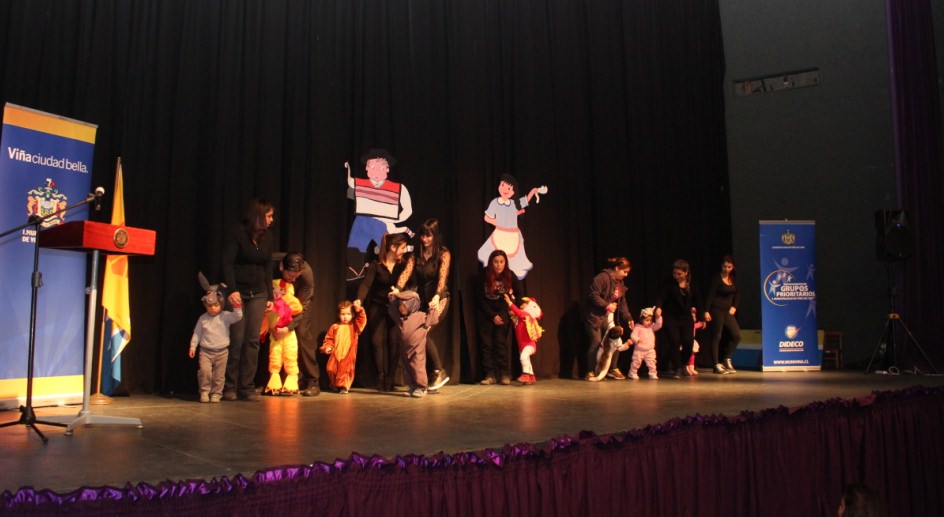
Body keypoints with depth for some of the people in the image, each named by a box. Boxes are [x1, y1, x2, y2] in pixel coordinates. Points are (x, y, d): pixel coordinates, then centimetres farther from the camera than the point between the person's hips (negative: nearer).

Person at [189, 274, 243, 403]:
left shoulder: (225, 316, -2)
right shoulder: (203, 318, 2)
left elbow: (238, 316, -15)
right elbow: (197, 333, 9)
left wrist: (236, 306, -28)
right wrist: (193, 346, 6)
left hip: (222, 351, 0)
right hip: (205, 351, 0)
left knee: (219, 375, 5)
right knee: (205, 370, -18)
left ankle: (216, 393, 19)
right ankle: (204, 391, 0)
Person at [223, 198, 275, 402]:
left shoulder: (267, 236, 9)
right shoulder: (236, 232, -7)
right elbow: (227, 263, -12)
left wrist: (270, 296, 9)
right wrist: (232, 290, -22)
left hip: (257, 294, 5)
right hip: (237, 292, -4)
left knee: (253, 341, 0)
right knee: (236, 340, -5)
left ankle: (246, 387, 6)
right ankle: (230, 387, 7)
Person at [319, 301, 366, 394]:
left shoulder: (354, 326, 5)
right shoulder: (335, 327, 8)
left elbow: (362, 320, -10)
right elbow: (329, 339, 10)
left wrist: (358, 309, -18)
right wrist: (327, 347, -7)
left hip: (348, 355, -2)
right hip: (335, 354, 2)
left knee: (346, 370, -5)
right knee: (331, 369, 2)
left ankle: (343, 386, 8)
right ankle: (335, 385, 24)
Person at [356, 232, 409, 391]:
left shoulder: (403, 265, 1)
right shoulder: (376, 265, -6)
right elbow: (366, 284, -16)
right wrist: (359, 299, -32)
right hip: (377, 307, -1)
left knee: (393, 342, -5)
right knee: (377, 341, -3)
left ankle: (390, 379, 2)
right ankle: (381, 378, 6)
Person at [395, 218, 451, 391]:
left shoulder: (443, 254, -7)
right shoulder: (416, 253, 6)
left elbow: (442, 276, -21)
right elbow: (406, 272, -7)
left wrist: (437, 296, -37)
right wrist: (398, 289, -25)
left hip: (439, 299, -5)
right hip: (422, 299, 5)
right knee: (423, 335, -2)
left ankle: (440, 372, -9)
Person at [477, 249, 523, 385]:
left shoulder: (509, 275, -14)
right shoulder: (484, 275, -16)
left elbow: (518, 293, 4)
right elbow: (481, 299, -9)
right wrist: (493, 316, -12)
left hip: (502, 311, 0)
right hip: (486, 312, 1)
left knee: (501, 342, -10)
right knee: (486, 343, -4)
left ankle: (504, 374, -4)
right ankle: (490, 375, -1)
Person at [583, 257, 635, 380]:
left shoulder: (620, 283, 10)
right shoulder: (602, 277, -18)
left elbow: (622, 303, 12)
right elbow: (593, 295, -24)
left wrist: (628, 318, 3)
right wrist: (607, 305, -23)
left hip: (608, 317, 8)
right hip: (594, 315, -8)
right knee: (596, 343, -9)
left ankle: (613, 369, 17)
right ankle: (591, 372, 2)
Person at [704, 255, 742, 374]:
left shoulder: (733, 279, 10)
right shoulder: (717, 278, -9)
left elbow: (737, 294, 17)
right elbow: (710, 295, -13)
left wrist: (734, 307, 3)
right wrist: (706, 311, -19)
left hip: (728, 311, 7)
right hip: (716, 310, -7)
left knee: (736, 335, 2)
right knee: (716, 337, -2)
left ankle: (727, 359, 18)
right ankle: (716, 365, 2)